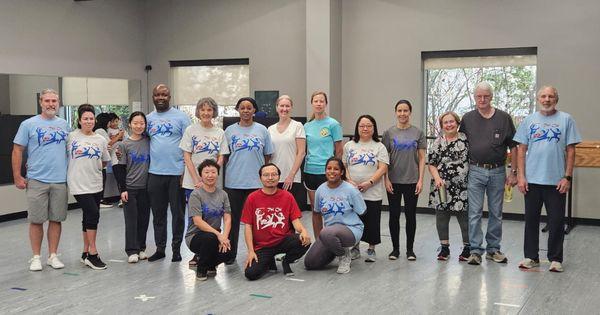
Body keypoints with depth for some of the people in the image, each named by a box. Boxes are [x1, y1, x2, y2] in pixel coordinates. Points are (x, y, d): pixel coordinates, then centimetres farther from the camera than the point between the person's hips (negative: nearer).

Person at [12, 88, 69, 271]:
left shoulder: (63, 124, 10)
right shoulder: (29, 124, -1)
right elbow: (17, 151, -1)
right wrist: (17, 177, -5)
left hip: (60, 181, 3)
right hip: (36, 181, -3)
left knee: (56, 219, 7)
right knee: (36, 220, 1)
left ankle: (53, 256, 16)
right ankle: (36, 257, 12)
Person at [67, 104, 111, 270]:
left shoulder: (101, 140, 8)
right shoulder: (71, 137, -4)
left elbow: (104, 162, 18)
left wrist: (91, 168, 9)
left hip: (96, 184, 5)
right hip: (79, 184, -5)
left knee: (89, 217, 11)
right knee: (93, 214, -14)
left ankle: (86, 253, 21)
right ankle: (93, 254, -6)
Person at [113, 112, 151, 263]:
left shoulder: (148, 141, 4)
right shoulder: (124, 145, -3)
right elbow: (120, 168, -3)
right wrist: (122, 189, -8)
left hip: (145, 187, 3)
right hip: (130, 187, -3)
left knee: (144, 218, 8)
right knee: (131, 219, -2)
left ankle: (141, 248, 19)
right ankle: (132, 251, 4)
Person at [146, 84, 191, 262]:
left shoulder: (180, 117, -1)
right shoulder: (148, 119, 11)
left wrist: (187, 170, -10)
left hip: (176, 173, -4)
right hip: (155, 173, 4)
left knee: (178, 213, 4)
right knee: (158, 214, 11)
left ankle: (176, 249, 14)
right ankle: (160, 248, 20)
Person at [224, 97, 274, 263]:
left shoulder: (262, 130, 6)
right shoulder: (230, 130, 6)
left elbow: (267, 156, 9)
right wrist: (221, 177, 3)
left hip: (256, 182, 0)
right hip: (234, 182, 1)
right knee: (233, 219, 6)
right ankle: (231, 253, 16)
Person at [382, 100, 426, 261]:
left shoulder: (417, 133, 3)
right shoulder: (389, 133, 2)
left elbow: (422, 158, 2)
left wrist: (420, 180, -5)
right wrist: (386, 179, -5)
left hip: (412, 181, 0)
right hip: (394, 181, 0)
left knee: (411, 215, 6)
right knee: (394, 215, 6)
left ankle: (410, 249, 17)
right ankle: (395, 248, 17)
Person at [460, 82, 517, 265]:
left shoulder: (503, 118, 2)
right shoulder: (468, 119, 5)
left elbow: (513, 147, 4)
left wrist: (514, 172, 0)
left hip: (498, 172, 0)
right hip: (475, 172, 0)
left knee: (496, 213, 9)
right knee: (474, 213, -2)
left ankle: (493, 249, 20)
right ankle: (475, 251, 3)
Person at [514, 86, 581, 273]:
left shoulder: (566, 120, 1)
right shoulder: (529, 120, 6)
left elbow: (571, 150, 0)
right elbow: (522, 150, 6)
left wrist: (567, 177, -7)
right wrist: (521, 177, -1)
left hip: (557, 181, -2)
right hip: (532, 180, 2)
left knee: (557, 221, 4)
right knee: (531, 220, 9)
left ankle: (555, 259, 16)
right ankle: (531, 257, 20)